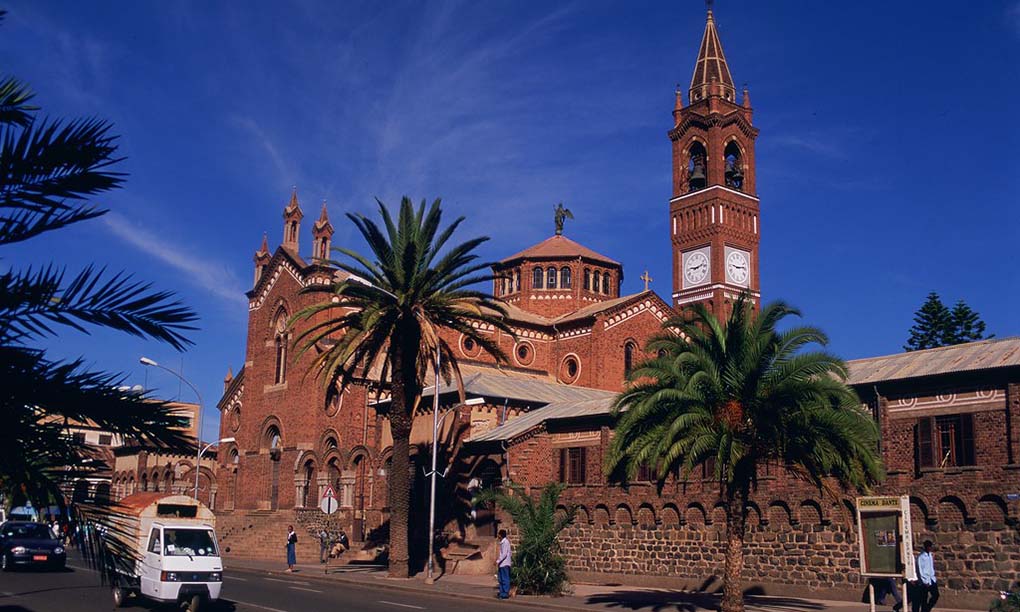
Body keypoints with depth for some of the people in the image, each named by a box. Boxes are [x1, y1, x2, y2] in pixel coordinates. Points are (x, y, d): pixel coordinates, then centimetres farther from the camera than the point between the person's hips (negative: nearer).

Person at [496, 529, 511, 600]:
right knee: (501, 580, 11)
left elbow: (504, 554, -18)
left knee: (505, 579, -6)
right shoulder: (502, 542, 17)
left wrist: (498, 561, -17)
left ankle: (506, 594, -4)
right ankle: (502, 593, 15)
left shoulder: (505, 542, -12)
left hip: (504, 564, -10)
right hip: (501, 564, 10)